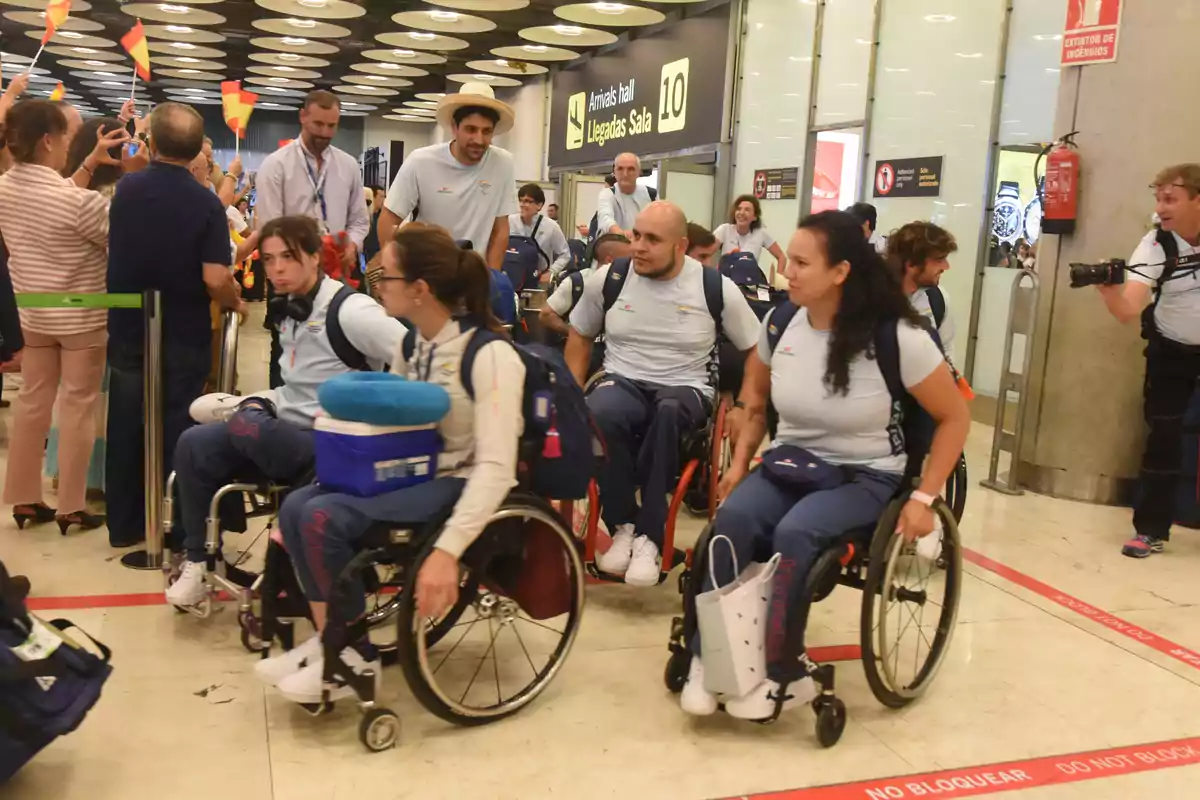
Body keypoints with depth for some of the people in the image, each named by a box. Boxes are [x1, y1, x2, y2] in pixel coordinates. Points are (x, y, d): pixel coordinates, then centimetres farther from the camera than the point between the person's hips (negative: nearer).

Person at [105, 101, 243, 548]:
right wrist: (236, 303, -1)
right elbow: (215, 279, -22)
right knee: (180, 430, 7)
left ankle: (124, 524, 22)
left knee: (126, 427, 13)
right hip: (183, 334, -3)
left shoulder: (124, 189, -3)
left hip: (128, 328, 3)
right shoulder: (206, 203, -14)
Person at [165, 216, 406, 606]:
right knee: (194, 444, -7)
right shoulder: (290, 309, 13)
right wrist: (261, 403, 6)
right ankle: (196, 560, 6)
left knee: (246, 424, -31)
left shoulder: (348, 310, -14)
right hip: (290, 433, 8)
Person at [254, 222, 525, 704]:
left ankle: (355, 657, -4)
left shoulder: (489, 355, -22)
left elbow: (496, 468, -29)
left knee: (324, 517, -23)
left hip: (462, 483, -8)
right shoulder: (412, 341, 5)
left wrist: (447, 550, -36)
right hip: (416, 471, 8)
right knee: (297, 507, -10)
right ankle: (329, 640, 4)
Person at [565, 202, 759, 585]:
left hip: (686, 389, -1)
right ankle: (623, 524, -16)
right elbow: (579, 337, 14)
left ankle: (648, 535, -28)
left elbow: (755, 350, 6)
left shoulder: (717, 288, -4)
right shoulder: (608, 278, 1)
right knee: (599, 414, -37)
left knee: (668, 413, -40)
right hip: (622, 381, 2)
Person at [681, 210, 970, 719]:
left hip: (866, 476, -4)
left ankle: (781, 671, -14)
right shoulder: (780, 322, -3)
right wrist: (740, 462, 4)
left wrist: (923, 498, -11)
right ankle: (710, 657, -17)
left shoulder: (896, 337, -16)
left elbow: (954, 417, -6)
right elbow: (755, 400, 16)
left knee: (794, 532, -33)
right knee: (732, 517, -27)